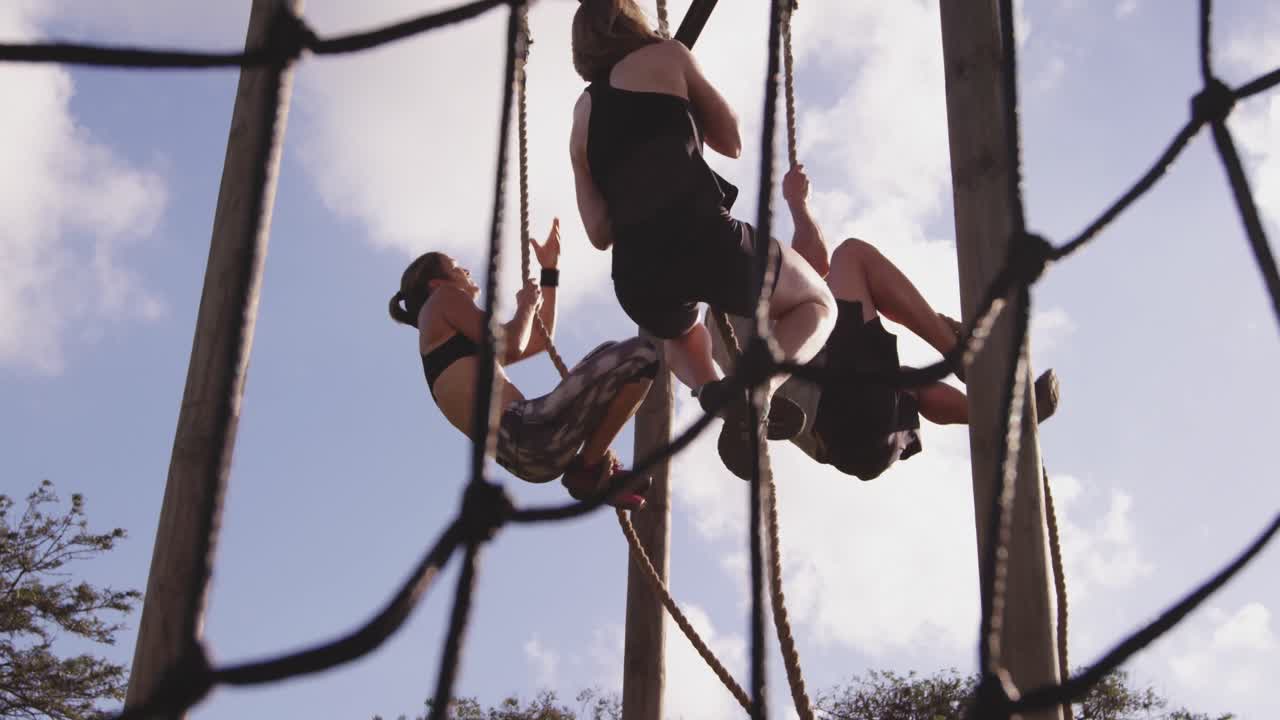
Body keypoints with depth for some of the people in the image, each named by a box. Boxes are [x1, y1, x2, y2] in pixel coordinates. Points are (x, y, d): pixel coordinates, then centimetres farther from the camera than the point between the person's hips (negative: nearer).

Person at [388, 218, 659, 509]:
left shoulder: (461, 345, 33)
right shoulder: (442, 300, 7)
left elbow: (539, 341, 38)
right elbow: (512, 346, -5)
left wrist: (549, 270, 39)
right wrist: (527, 304, 15)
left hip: (523, 450, 10)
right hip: (521, 435, -10)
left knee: (611, 356, 31)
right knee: (642, 354, -13)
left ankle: (597, 465, 10)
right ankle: (590, 469, -6)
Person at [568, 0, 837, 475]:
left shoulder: (582, 117, 23)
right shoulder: (664, 56, 12)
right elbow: (732, 142, 19)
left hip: (636, 276, 5)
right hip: (701, 237, -5)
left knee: (680, 333, 40)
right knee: (818, 307, 22)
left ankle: (712, 391, 5)